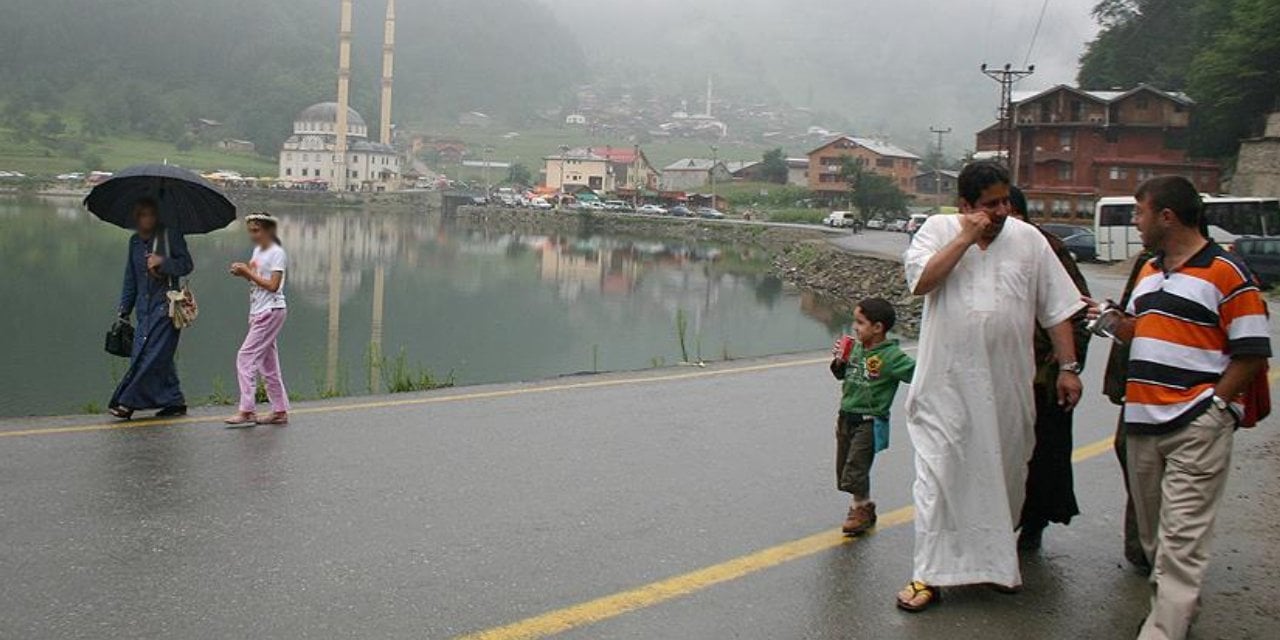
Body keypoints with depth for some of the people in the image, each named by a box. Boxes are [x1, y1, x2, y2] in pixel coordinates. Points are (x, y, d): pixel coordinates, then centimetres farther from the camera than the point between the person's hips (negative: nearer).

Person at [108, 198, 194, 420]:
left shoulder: (171, 236, -2)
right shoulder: (135, 241, 16)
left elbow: (187, 264, -5)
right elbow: (130, 278, 21)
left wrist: (162, 262, -19)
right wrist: (124, 308, 18)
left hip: (165, 306, -6)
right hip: (144, 308, 6)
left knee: (150, 355, -11)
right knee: (160, 357, 4)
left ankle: (126, 402, -10)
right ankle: (175, 402, 10)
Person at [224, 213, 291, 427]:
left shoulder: (276, 253, -10)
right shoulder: (257, 251, 15)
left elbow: (273, 285, -17)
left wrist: (247, 272, -16)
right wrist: (242, 273, 1)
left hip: (271, 311, -9)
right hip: (259, 312, 9)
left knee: (246, 357, -13)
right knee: (267, 362, 9)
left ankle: (247, 411, -13)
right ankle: (280, 411, 14)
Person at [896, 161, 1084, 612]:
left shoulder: (1028, 239, 6)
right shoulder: (937, 230, 1)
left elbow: (1057, 309, 7)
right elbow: (920, 280, -16)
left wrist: (1068, 367, 3)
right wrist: (966, 237, -14)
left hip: (1008, 385, 3)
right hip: (947, 383, -2)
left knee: (1005, 473, 13)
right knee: (940, 474, -2)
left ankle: (995, 560, 31)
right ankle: (930, 574, 5)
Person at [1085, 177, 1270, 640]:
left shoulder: (1227, 274, -7)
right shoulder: (1149, 271, 17)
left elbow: (1252, 355, -7)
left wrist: (1212, 403, -13)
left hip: (1197, 429, -8)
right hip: (1142, 423, 8)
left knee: (1180, 542, -10)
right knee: (1153, 533, 16)